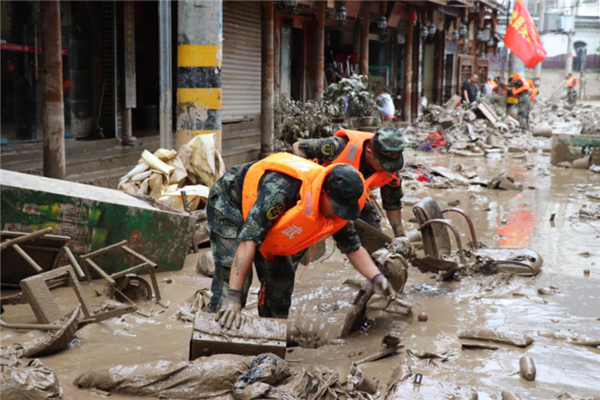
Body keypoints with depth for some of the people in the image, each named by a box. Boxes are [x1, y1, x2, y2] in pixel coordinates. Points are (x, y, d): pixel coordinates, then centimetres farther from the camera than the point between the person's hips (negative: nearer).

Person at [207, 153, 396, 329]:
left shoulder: (337, 206, -19)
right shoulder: (282, 188, -43)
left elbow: (352, 246, -4)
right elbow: (248, 238, -44)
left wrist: (376, 277, -23)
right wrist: (233, 297, -47)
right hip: (229, 205, -7)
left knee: (280, 279, 6)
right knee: (231, 281, -20)